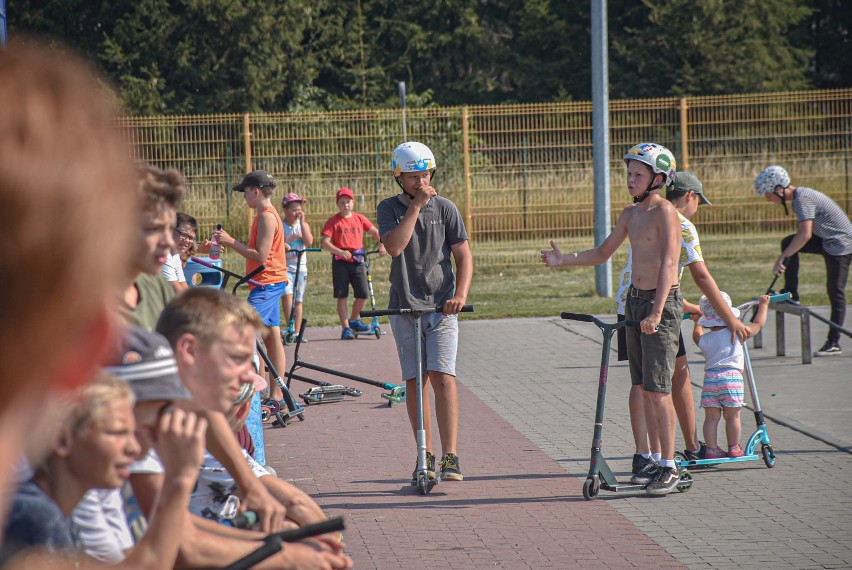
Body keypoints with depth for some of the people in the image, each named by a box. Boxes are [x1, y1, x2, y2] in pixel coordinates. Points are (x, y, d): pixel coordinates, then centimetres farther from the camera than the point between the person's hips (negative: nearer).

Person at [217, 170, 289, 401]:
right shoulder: (268, 214, 16)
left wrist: (231, 242, -16)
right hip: (271, 283, 11)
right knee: (272, 337, 10)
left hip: (267, 284, -11)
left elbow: (261, 256, -20)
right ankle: (276, 394, 12)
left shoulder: (266, 217, -15)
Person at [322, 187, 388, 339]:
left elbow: (374, 232, 15)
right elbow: (325, 243, -8)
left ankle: (354, 320, 24)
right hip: (340, 262, -3)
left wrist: (382, 244, -3)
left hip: (357, 260, 3)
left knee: (363, 294, -1)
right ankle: (346, 328, 2)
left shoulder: (359, 219, 9)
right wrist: (340, 252, -22)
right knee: (342, 296, -3)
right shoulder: (333, 221, -2)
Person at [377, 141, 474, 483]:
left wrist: (460, 293, -12)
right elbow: (394, 246, -16)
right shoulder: (389, 209, 3)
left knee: (442, 377, -13)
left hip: (441, 306, -1)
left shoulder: (445, 209, 4)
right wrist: (415, 205, -18)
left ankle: (450, 455, -17)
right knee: (414, 382, 3)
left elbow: (463, 256, 3)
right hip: (405, 307, 1)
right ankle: (426, 455, 13)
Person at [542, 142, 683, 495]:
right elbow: (603, 253, 22)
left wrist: (656, 312, -33)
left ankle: (669, 468, -7)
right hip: (634, 300, 8)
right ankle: (655, 459, 16)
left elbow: (668, 263, -23)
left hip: (662, 302, -8)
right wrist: (562, 260, 8)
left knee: (657, 389, -10)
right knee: (644, 388, 9)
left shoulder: (664, 212, -14)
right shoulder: (631, 213, 12)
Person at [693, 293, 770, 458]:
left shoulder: (704, 339, 9)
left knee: (711, 417, 5)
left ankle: (711, 449, 6)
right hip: (732, 377, -3)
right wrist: (763, 305, 28)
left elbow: (697, 335, 35)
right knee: (732, 416, 5)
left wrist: (697, 322, 54)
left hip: (710, 378, 3)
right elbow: (758, 324, 13)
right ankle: (734, 448, 10)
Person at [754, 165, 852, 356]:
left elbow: (805, 234, -33)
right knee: (788, 243, -2)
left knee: (835, 293, -6)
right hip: (827, 240, 9)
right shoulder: (799, 195, 6)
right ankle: (791, 294, 0)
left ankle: (834, 344, -3)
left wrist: (782, 258, -28)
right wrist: (786, 255, 21)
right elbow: (803, 234, 19)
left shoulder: (803, 198, -23)